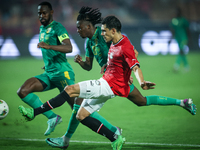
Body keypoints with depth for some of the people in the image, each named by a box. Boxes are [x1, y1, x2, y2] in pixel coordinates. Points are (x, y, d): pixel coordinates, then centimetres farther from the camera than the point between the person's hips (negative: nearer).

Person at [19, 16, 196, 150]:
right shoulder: (115, 43, 11)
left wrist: (142, 82, -47)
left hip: (111, 86, -10)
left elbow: (136, 66, -31)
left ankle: (35, 112, -15)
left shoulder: (125, 47, -18)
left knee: (70, 90, -19)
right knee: (81, 115, 7)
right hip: (106, 83, 10)